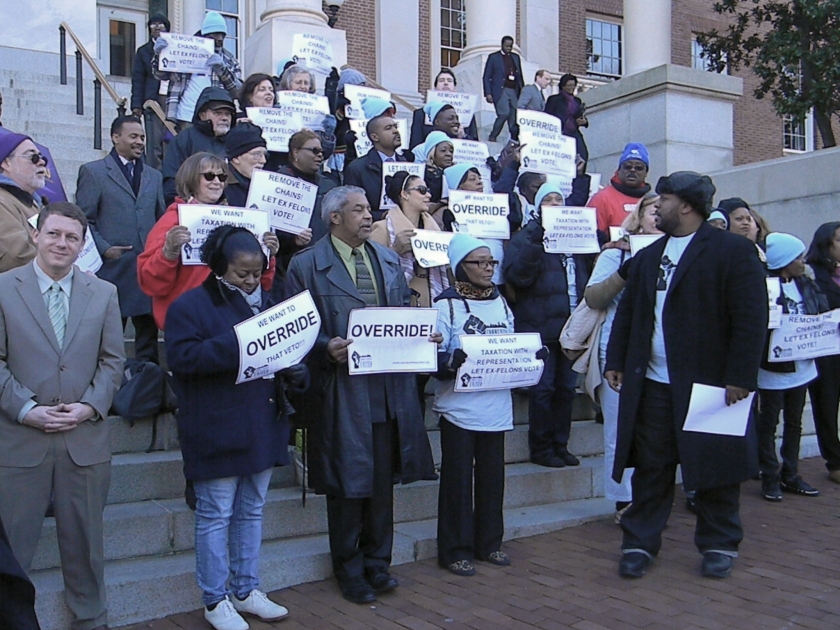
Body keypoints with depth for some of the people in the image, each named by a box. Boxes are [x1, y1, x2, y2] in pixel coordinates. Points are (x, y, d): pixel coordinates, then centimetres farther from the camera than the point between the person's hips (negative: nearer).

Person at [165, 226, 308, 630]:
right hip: (216, 433, -6)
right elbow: (181, 356, -20)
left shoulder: (264, 302, 14)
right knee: (216, 516, 2)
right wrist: (235, 345, -25)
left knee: (251, 511, 15)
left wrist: (294, 373, -3)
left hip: (262, 427, 7)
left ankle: (247, 591, 27)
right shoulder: (189, 305, -7)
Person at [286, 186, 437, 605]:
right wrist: (327, 347, -23)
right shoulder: (306, 266, -4)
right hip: (342, 392, -5)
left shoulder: (389, 260, 14)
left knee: (383, 483, 13)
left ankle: (377, 564, 29)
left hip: (390, 387, 5)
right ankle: (350, 573, 23)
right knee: (347, 485, 6)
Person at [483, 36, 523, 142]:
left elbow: (520, 76, 20)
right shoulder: (494, 57, 5)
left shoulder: (516, 57, 18)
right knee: (504, 114, -21)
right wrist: (488, 93, -8)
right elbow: (487, 77, 2)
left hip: (514, 91, 5)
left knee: (515, 117, -3)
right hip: (500, 91, -5)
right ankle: (492, 138, -8)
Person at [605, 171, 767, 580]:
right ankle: (639, 543, 19)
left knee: (715, 469, 8)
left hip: (711, 384, -5)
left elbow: (750, 320, -10)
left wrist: (740, 377, -15)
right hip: (652, 384, 5)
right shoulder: (648, 256, 14)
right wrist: (615, 362, 9)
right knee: (650, 468, 9)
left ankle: (719, 545, 24)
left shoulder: (734, 251, -6)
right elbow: (626, 313, 15)